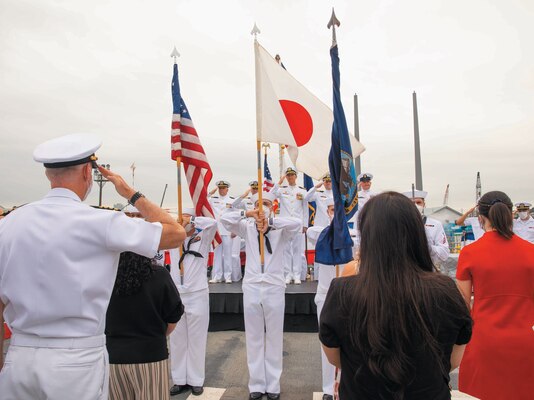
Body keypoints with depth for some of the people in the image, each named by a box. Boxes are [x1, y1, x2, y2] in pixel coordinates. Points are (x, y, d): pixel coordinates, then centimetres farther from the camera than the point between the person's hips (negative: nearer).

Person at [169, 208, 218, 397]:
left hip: (197, 294, -3)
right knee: (177, 339, 10)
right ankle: (179, 379, 23)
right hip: (176, 295, 3)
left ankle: (196, 380, 18)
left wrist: (192, 221, -7)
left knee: (196, 339, 6)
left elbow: (212, 222, -16)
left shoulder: (202, 238, 0)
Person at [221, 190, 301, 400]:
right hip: (251, 288, 1)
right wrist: (247, 213, -23)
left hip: (274, 288, -1)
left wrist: (271, 221, -29)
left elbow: (297, 223, -20)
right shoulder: (247, 228, 5)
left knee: (274, 338, 8)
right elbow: (224, 218, -8)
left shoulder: (280, 230, 0)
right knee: (254, 338, 10)